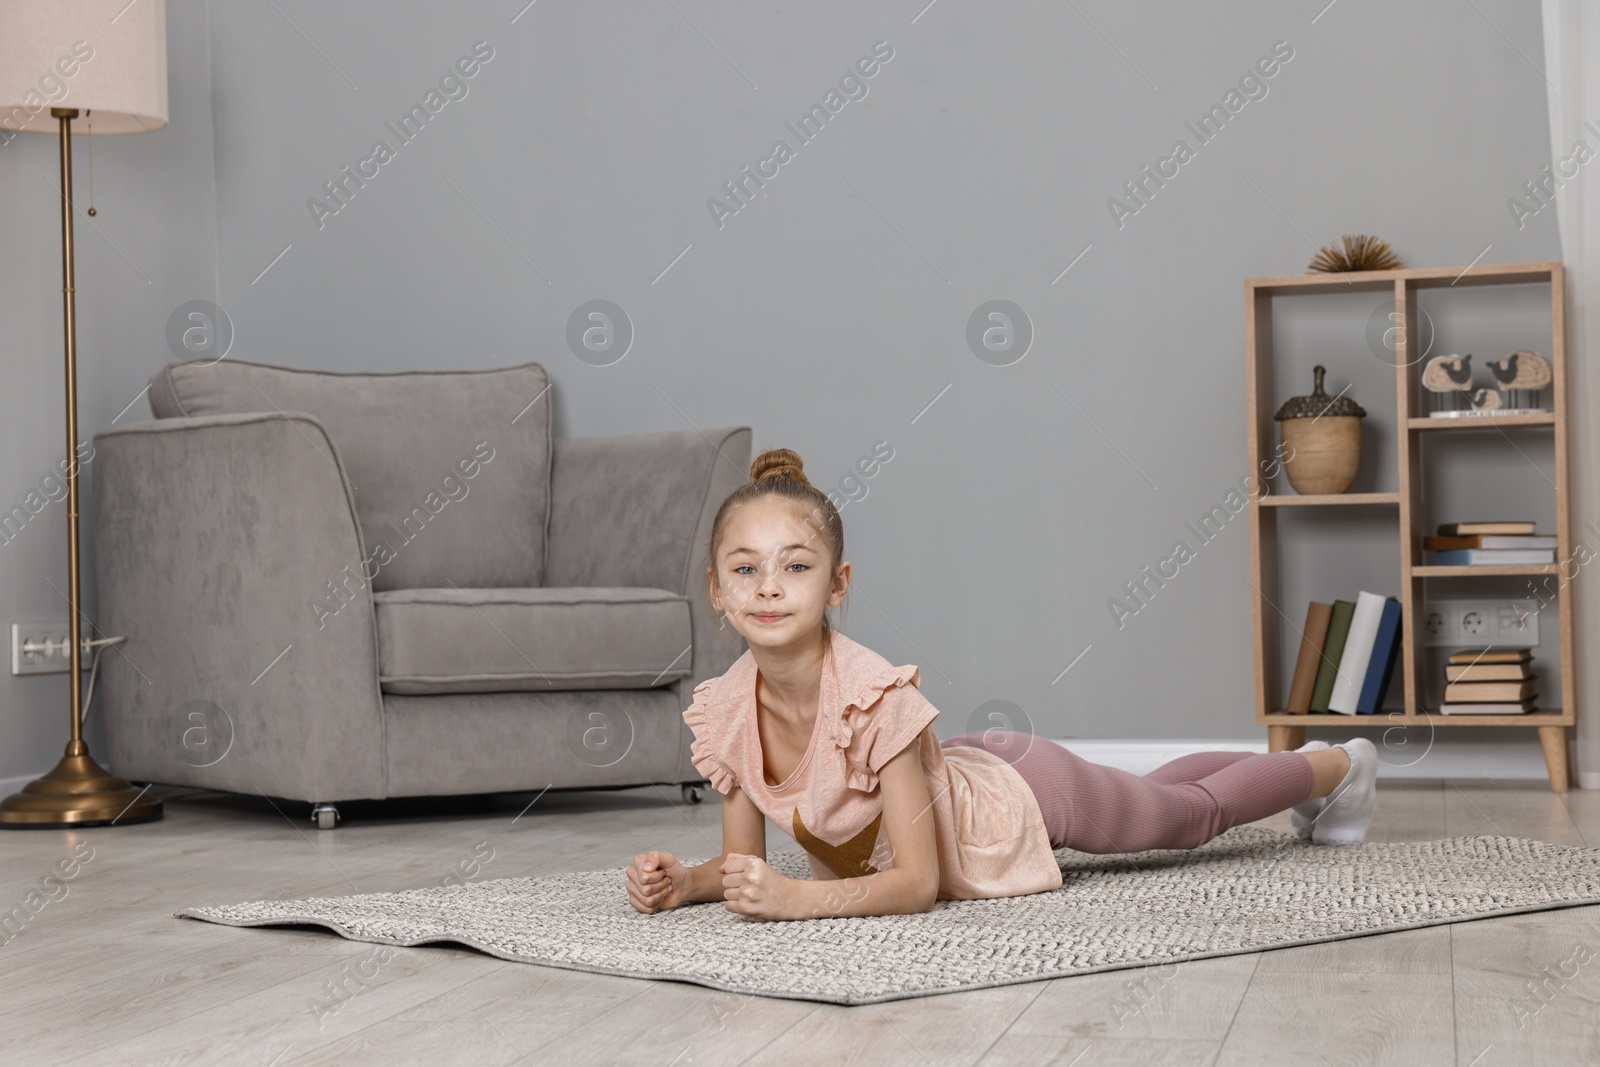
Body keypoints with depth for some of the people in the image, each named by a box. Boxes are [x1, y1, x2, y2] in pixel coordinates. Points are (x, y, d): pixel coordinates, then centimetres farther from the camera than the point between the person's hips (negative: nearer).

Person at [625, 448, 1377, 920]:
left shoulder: (877, 696, -41)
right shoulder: (723, 711, -24)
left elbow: (919, 882, -38)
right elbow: (741, 861, -12)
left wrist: (797, 898, -50)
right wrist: (683, 883, -33)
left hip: (1024, 794, -6)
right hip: (963, 772, 6)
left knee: (1195, 812, 21)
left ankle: (1336, 767, 51)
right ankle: (1307, 769, 60)